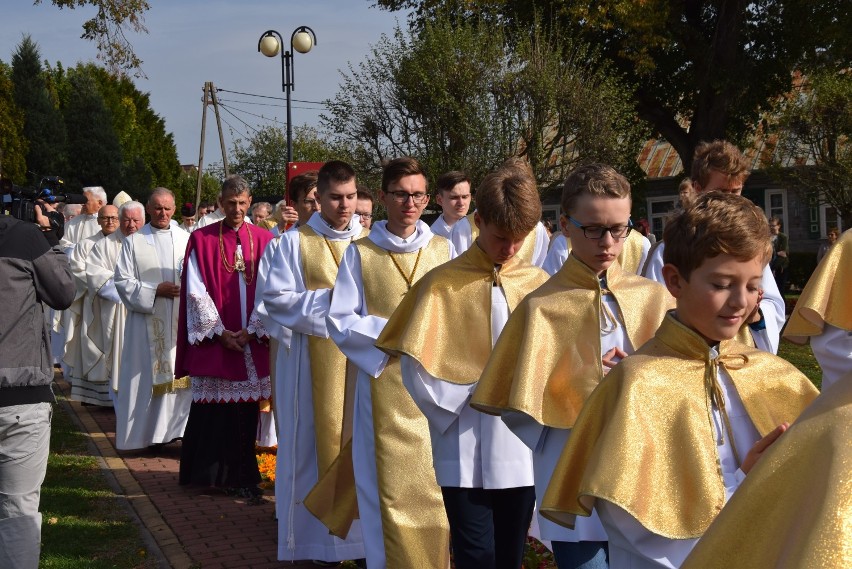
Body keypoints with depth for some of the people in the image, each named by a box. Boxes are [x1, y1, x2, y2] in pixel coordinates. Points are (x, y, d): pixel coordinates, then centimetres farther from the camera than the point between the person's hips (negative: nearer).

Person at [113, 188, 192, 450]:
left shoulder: (186, 239, 8)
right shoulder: (133, 241, 3)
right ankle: (144, 432, 9)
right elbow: (122, 280, -1)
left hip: (181, 320, 2)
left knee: (182, 374, -1)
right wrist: (155, 290, -10)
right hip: (147, 321, -2)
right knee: (146, 376, 1)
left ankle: (177, 427, 6)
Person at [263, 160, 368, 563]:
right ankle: (322, 535, 10)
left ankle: (361, 529, 11)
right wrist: (328, 300, -15)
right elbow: (276, 299, -6)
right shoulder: (296, 242, 0)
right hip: (315, 360, -3)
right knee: (321, 439, 2)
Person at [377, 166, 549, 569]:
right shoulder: (442, 284, -4)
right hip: (464, 451, -3)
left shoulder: (538, 284, 5)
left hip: (523, 448, 3)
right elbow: (416, 367, -7)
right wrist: (460, 402, -9)